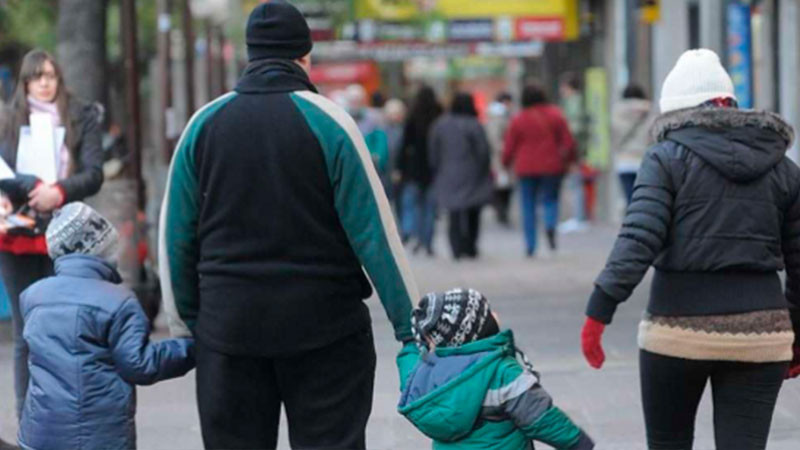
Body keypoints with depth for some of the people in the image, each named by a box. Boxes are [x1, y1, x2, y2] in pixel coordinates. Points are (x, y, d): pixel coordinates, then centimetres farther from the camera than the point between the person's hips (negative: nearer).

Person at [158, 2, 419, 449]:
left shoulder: (204, 123, 3)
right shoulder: (328, 121, -6)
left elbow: (177, 235, 6)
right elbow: (374, 231, -8)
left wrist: (186, 321, 16)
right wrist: (411, 325, -4)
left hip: (229, 328, 3)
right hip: (324, 328, -3)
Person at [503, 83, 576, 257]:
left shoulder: (519, 120, -3)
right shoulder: (555, 115, -2)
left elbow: (509, 147, 2)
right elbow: (568, 141, -3)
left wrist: (506, 164, 19)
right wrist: (569, 160, 10)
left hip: (526, 169, 0)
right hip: (551, 167, 0)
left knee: (528, 207, 5)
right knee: (551, 199, 12)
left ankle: (531, 246, 2)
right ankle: (550, 225, -19)